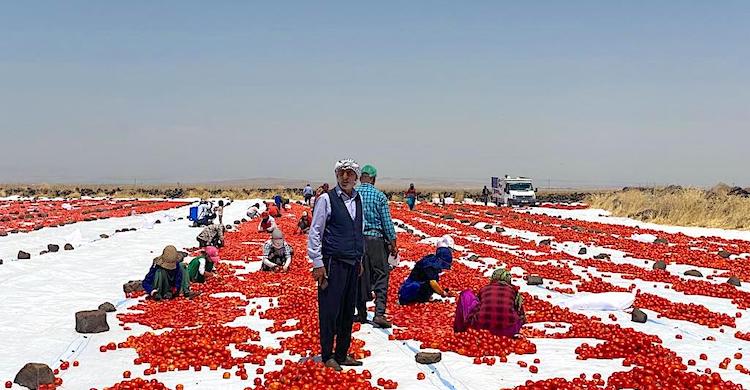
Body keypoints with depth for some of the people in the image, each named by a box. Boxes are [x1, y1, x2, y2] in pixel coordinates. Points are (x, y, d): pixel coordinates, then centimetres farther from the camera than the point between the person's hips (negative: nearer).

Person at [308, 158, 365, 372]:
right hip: (333, 264, -6)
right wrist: (317, 264, -12)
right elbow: (314, 233, -7)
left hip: (352, 264, 6)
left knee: (348, 312, 11)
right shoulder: (326, 199, -7)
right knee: (330, 311, -2)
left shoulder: (358, 199, 11)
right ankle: (327, 356, 11)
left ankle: (342, 354, 21)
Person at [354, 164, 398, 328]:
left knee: (359, 277, 10)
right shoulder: (379, 195, -5)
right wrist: (393, 244, 2)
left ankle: (362, 314, 18)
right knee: (381, 276, 2)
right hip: (375, 239, -3)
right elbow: (387, 222, -5)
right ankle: (379, 313, -8)